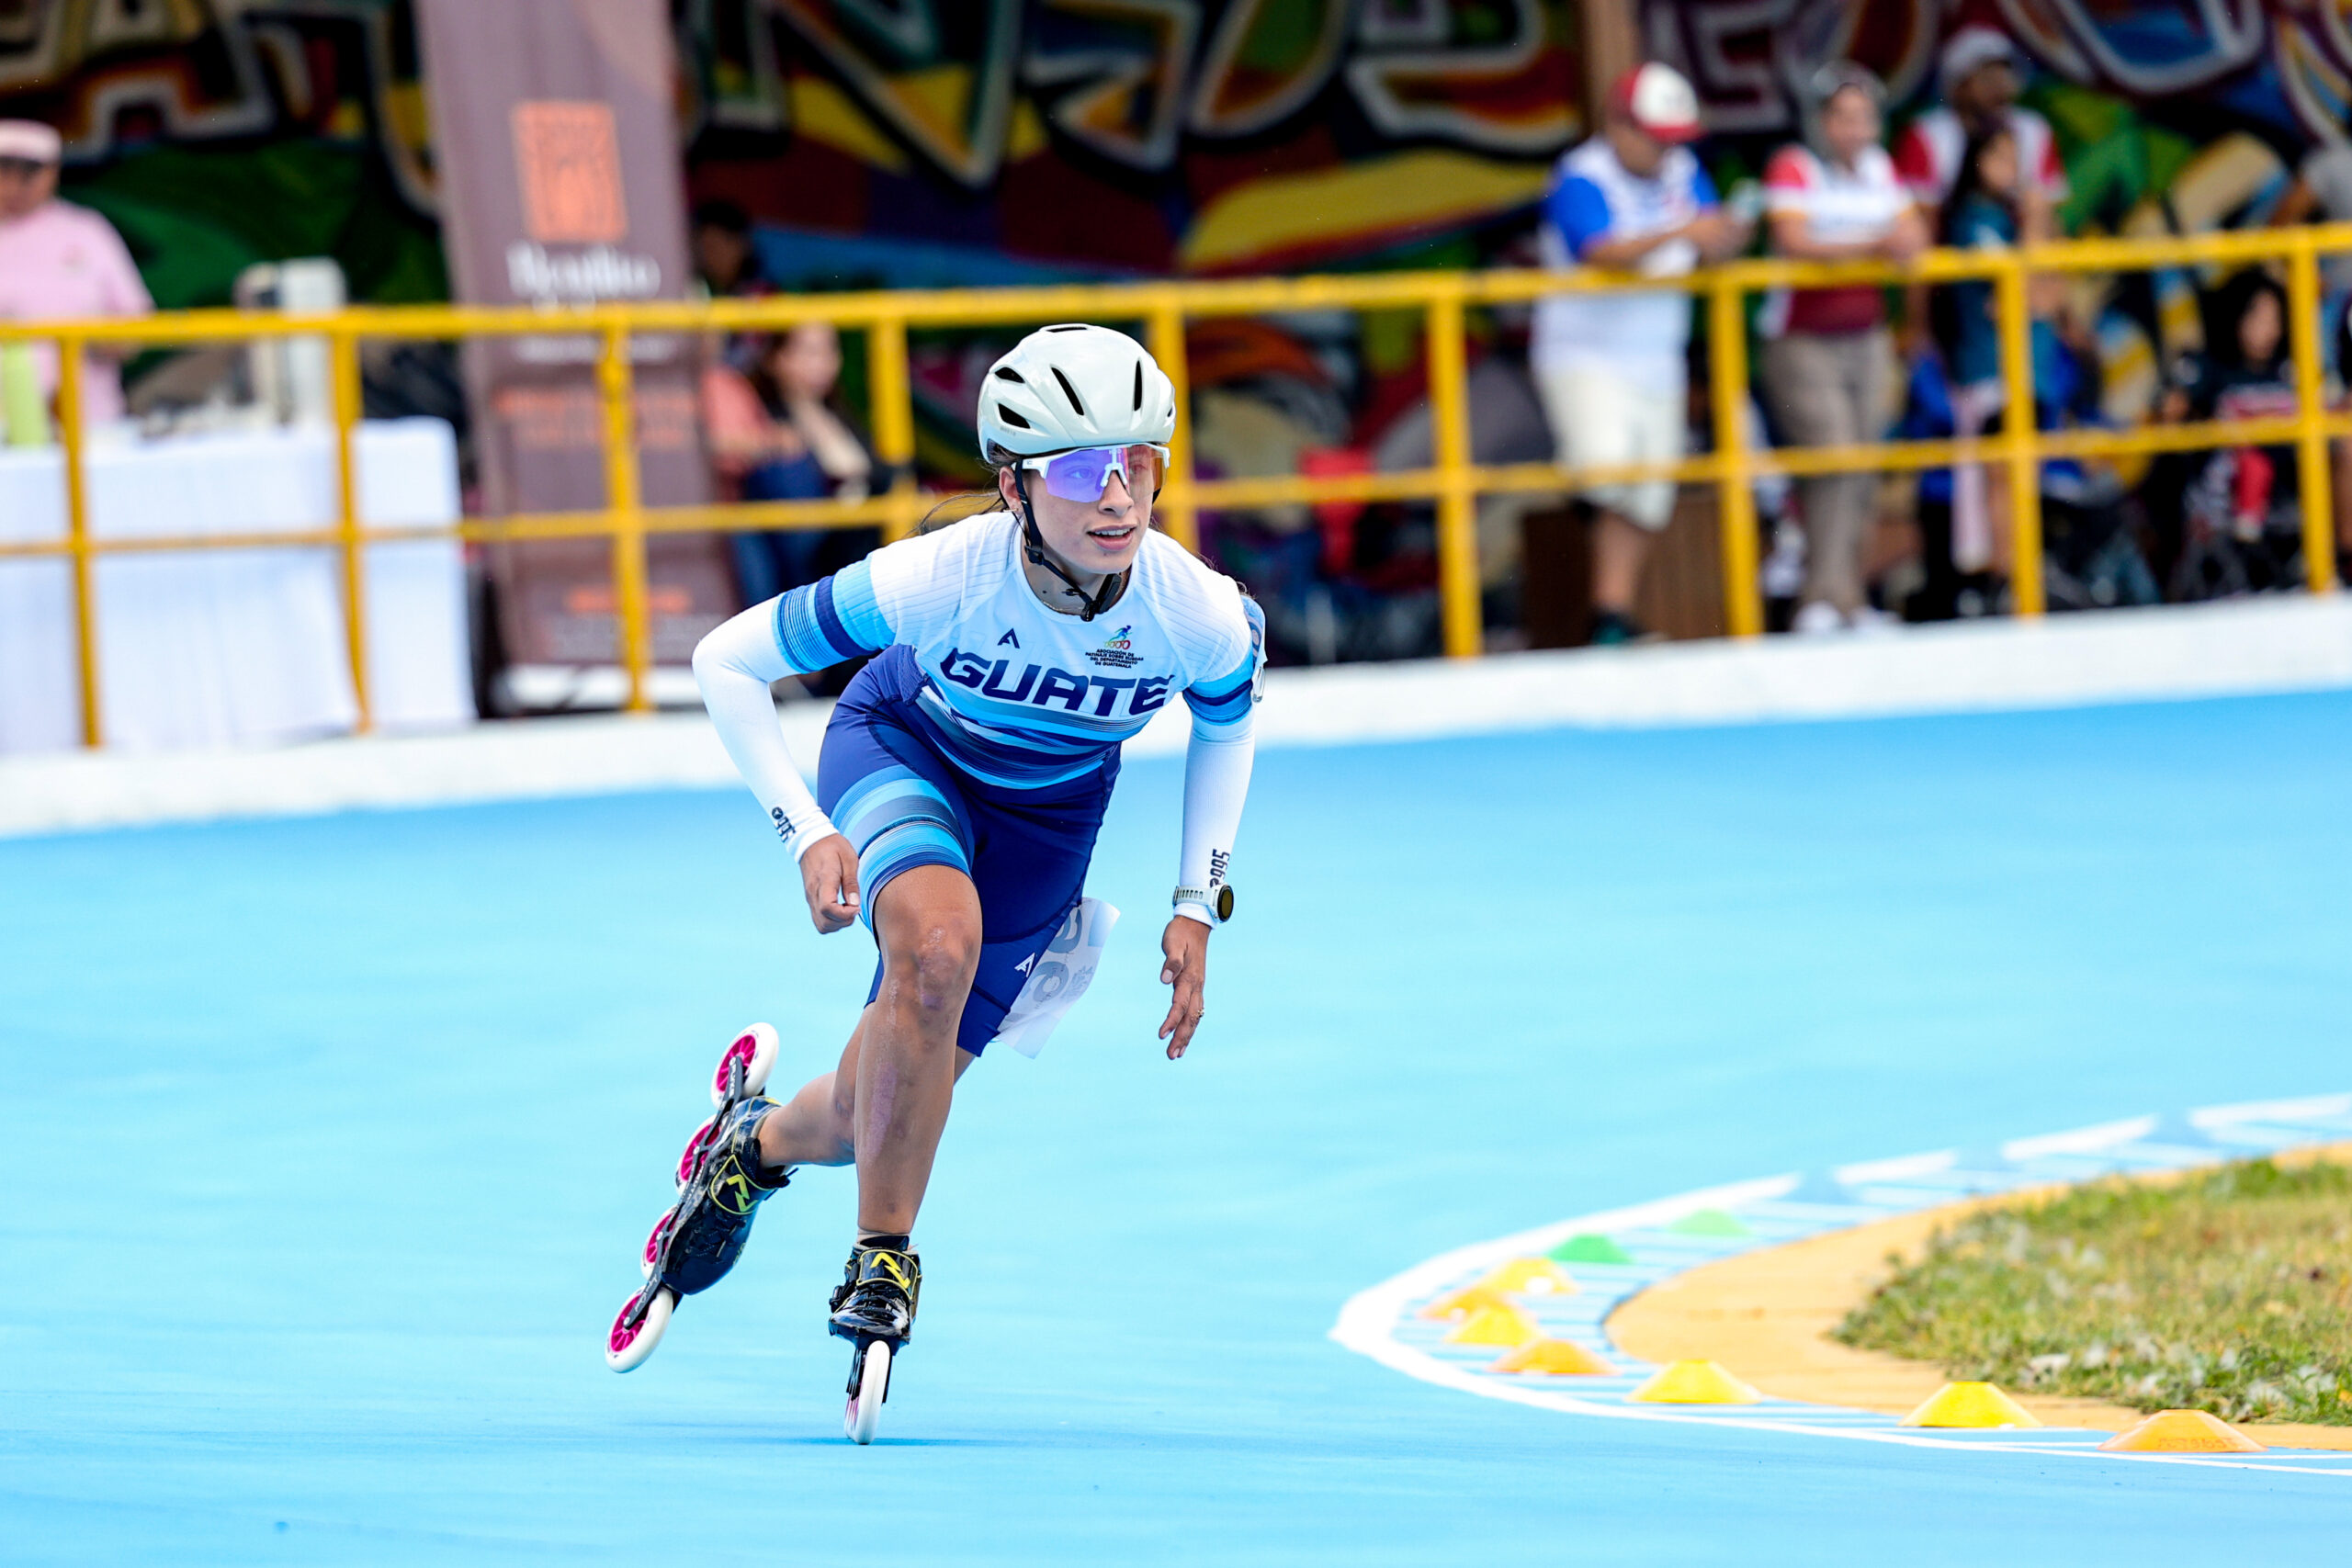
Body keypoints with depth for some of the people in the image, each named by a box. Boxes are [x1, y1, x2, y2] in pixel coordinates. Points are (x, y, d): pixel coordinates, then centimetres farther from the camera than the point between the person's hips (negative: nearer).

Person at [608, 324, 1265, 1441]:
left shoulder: (1199, 615, -30)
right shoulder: (939, 579, -36)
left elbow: (1226, 722, -3)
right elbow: (728, 661, -22)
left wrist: (1197, 909, -5)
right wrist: (808, 837, -27)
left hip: (1048, 812, 3)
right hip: (900, 751, -2)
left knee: (879, 1118, 1)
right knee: (938, 942, -36)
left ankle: (759, 1143, 38)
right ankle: (882, 1259, -19)